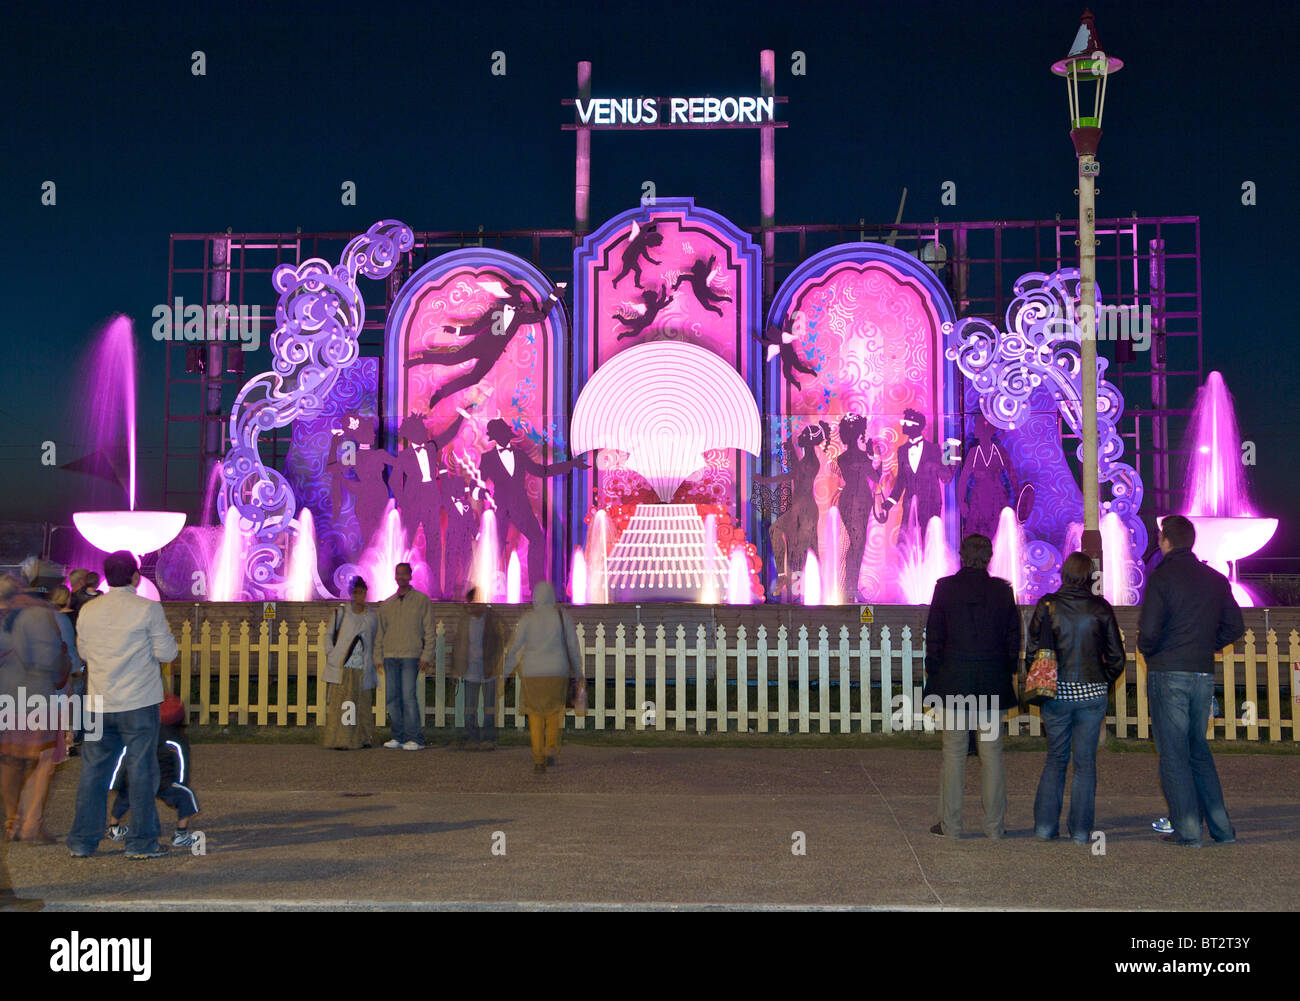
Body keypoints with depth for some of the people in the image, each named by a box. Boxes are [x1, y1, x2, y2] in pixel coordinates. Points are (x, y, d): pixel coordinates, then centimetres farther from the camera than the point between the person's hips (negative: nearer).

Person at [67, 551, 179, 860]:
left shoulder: (88, 611, 5)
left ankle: (81, 842, 16)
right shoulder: (148, 609, -9)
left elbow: (84, 652, 16)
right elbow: (167, 653, -8)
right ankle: (142, 842, 6)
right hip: (139, 703, -4)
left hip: (99, 704, 4)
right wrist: (166, 638, 11)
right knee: (141, 771, 3)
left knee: (93, 770, 11)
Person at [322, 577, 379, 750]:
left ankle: (363, 738, 17)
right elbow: (329, 635, 9)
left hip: (362, 669, 3)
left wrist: (372, 663, 12)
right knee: (340, 702, -6)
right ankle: (341, 740, -3)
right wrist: (330, 654, -3)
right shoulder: (341, 613, 3)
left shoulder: (372, 616, 11)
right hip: (341, 668, -3)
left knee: (363, 703, 6)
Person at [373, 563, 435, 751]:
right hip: (390, 656, 4)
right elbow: (380, 633, 17)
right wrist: (378, 657, 10)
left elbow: (429, 631, 1)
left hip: (411, 656, -4)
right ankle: (399, 737, 10)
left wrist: (426, 656, -7)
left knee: (408, 696, -11)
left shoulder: (422, 601, 3)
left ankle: (415, 738, -6)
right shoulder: (386, 604, 14)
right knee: (392, 697, 3)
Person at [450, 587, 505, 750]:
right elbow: (457, 645, 11)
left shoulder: (494, 619, -5)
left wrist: (495, 665, -9)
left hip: (489, 670, -3)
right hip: (470, 671, 3)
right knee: (470, 706, 3)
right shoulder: (465, 620, 5)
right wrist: (456, 670, 9)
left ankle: (488, 739, 10)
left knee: (489, 705, 3)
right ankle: (471, 738, 11)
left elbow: (501, 642, -2)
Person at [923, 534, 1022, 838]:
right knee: (992, 752, 7)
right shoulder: (1002, 590, 0)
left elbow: (934, 636, -2)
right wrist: (1009, 674, 14)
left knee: (954, 753, 3)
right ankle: (995, 824, 11)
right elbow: (1013, 638, 5)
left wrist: (933, 676, 6)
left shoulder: (945, 587, -4)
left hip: (954, 681, -1)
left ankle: (950, 823, 7)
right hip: (993, 683, 2)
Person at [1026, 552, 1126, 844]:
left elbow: (1032, 651, -3)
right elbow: (1116, 657, 2)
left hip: (1056, 694, 1)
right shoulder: (1101, 609, -2)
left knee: (1056, 757, 14)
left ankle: (1045, 825, 10)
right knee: (1085, 761, 7)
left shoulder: (1047, 605, -4)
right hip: (1092, 693, 0)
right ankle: (1081, 830, 8)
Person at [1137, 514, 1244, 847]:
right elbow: (1235, 627, 11)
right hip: (1204, 674, 6)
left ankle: (1187, 830, 2)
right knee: (1199, 749, 17)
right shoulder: (1215, 579, 8)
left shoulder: (1162, 577, -10)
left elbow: (1149, 629, -17)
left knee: (1173, 753, 1)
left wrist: (1147, 651, 3)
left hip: (1168, 674, -6)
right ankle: (1221, 827, 16)